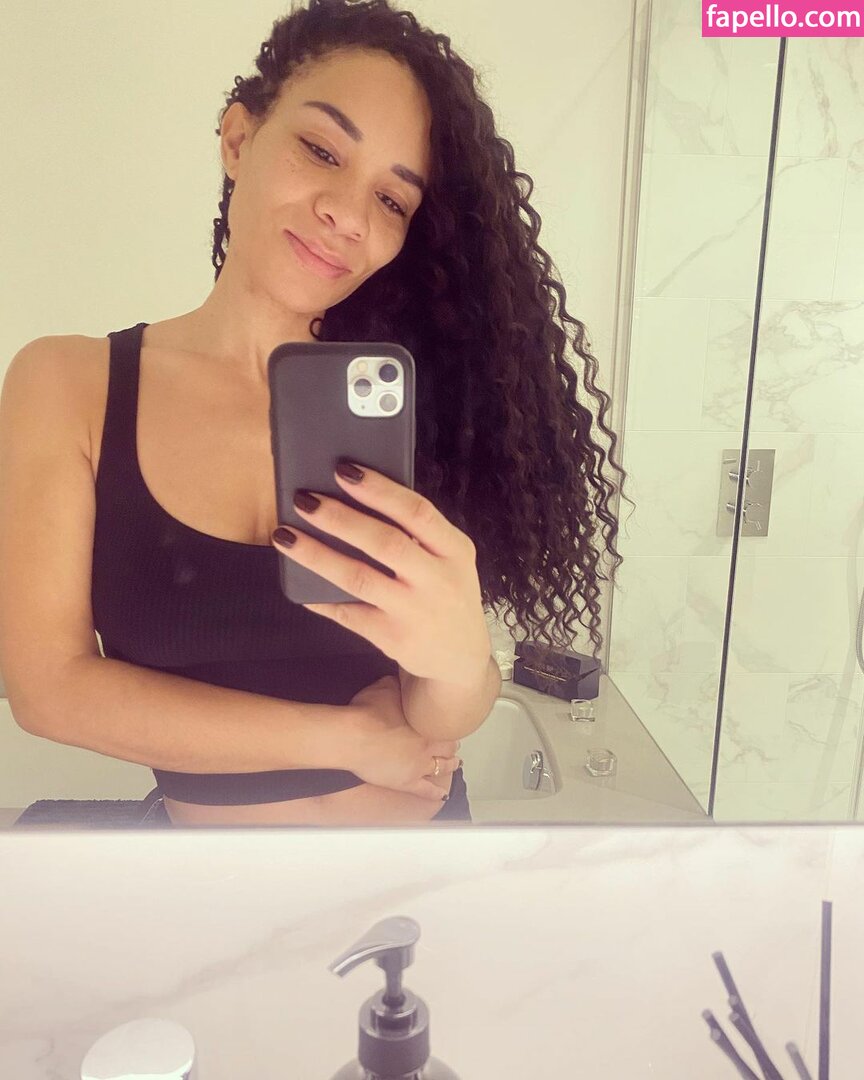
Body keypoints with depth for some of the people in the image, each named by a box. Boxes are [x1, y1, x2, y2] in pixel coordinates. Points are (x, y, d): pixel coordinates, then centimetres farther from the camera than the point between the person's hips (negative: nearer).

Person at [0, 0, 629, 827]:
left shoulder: (406, 392, -14)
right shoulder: (67, 385, -13)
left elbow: (444, 721, -17)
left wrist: (459, 661, -39)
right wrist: (347, 737, -17)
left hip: (427, 819, 1)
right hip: (205, 829, 0)